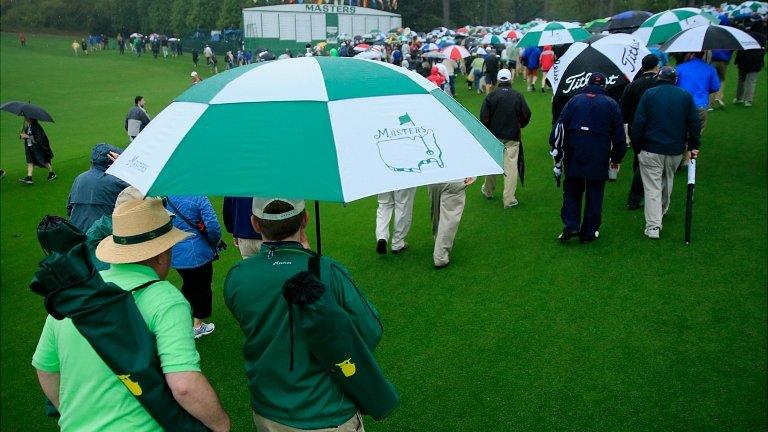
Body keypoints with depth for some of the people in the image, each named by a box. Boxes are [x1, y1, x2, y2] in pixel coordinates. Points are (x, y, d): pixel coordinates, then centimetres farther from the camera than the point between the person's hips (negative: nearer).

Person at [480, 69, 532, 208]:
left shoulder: (491, 96, -6)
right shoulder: (518, 96, -4)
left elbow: (483, 117, -8)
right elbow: (526, 114, 0)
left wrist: (488, 130, 8)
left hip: (494, 136, 1)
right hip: (512, 137, -1)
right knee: (511, 166, 0)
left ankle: (488, 191, 33)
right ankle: (509, 199, -2)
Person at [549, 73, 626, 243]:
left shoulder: (574, 100, 7)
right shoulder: (612, 104, 7)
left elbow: (560, 126, 1)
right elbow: (619, 135, 8)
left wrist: (557, 152, 6)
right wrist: (616, 158, 18)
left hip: (574, 156, 1)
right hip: (599, 159, 0)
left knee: (572, 190, 13)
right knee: (594, 194, 8)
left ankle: (571, 225, 0)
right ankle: (589, 232, 13)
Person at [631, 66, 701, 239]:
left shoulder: (649, 94, -2)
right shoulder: (686, 96, 6)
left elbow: (637, 123, -7)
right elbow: (694, 123, 6)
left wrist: (637, 147, 1)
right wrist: (693, 146, 14)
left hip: (651, 150, -3)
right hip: (676, 150, 3)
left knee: (652, 188, -2)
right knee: (667, 182, 24)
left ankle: (653, 226, -9)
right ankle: (662, 211, 43)